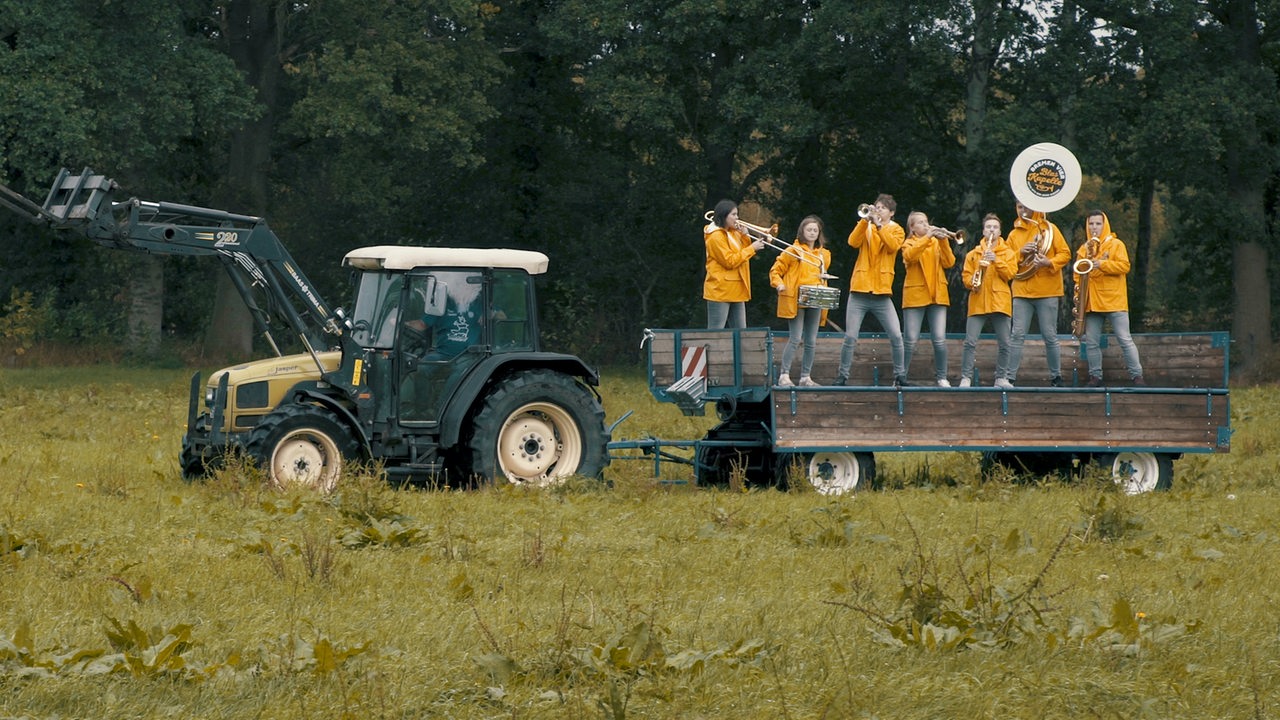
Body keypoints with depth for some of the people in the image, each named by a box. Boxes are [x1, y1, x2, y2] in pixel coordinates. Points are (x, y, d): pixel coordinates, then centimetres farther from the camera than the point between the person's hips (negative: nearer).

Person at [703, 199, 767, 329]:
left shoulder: (733, 234, 14)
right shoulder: (716, 236, -13)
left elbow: (744, 254, 18)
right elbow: (730, 261, -18)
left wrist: (744, 236, 4)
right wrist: (752, 248, -14)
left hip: (736, 291, 9)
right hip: (720, 292, -9)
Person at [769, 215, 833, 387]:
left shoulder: (824, 254, 16)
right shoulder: (794, 251, 1)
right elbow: (775, 270, 1)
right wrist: (779, 284, -17)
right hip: (796, 300, -5)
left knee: (811, 341, 5)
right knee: (795, 338, -12)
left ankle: (805, 377, 12)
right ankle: (784, 375, -9)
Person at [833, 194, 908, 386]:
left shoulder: (896, 230, 10)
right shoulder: (865, 227, 11)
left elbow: (893, 246, -12)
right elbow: (853, 242, -9)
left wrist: (878, 224, -18)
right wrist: (866, 220, -17)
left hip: (882, 292, 0)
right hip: (860, 291, 0)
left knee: (896, 336, -6)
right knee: (850, 337, -3)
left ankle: (900, 375, 4)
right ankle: (842, 375, 5)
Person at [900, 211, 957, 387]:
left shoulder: (937, 242, 17)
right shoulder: (909, 244, 8)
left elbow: (949, 263, 1)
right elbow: (910, 255, -17)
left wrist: (943, 241, -10)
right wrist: (927, 237, -20)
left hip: (937, 295, 2)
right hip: (915, 296, -2)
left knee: (940, 340, -4)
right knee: (911, 340, -5)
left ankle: (941, 377, 4)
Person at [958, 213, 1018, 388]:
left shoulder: (1008, 253, 11)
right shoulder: (973, 254, 14)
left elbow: (1010, 274, -2)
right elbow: (966, 276, 8)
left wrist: (996, 260, -13)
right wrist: (972, 281, -13)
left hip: (1000, 302, 0)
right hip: (977, 302, 0)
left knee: (1004, 343, 0)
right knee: (970, 342, -8)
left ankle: (1002, 378, 8)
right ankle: (966, 378, -7)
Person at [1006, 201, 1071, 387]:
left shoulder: (1049, 229, 4)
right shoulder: (1014, 234, 13)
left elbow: (1065, 254, 0)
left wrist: (1048, 263, -17)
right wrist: (1020, 253, -8)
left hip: (1046, 291, -3)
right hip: (1022, 291, 3)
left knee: (1050, 336, 0)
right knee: (1017, 335, -3)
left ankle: (1056, 377, 10)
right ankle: (1010, 377, -3)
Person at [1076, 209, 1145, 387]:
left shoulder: (1116, 245, 3)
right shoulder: (1083, 249, 15)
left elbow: (1124, 266, -9)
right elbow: (1077, 273, 14)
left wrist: (1101, 264, -20)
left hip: (1114, 301, -4)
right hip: (1091, 303, 4)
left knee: (1125, 339, -7)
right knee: (1091, 342, 3)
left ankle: (1137, 375, -5)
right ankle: (1095, 376, 10)